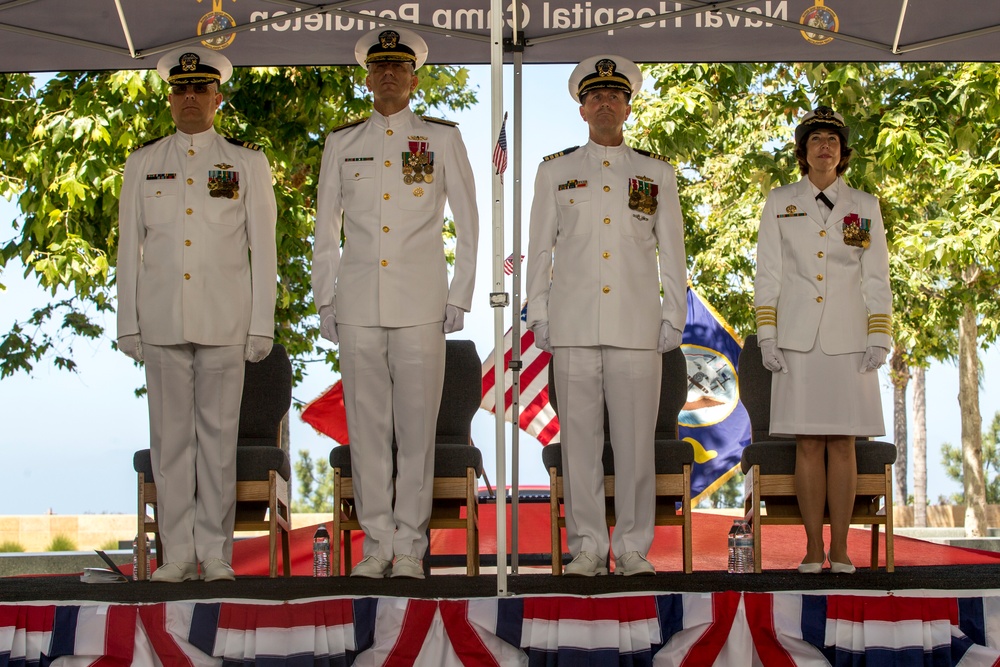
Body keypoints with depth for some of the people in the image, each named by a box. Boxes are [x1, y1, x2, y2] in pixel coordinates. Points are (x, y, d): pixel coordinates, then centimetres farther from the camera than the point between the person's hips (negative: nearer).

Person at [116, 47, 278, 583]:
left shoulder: (247, 162, 8)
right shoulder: (143, 163, 12)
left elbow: (263, 248, 6)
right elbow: (129, 246, 12)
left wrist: (262, 324, 0)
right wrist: (128, 323, 6)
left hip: (224, 319, -1)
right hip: (162, 319, 1)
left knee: (219, 432, 0)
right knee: (170, 434, 2)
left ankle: (215, 551, 7)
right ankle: (177, 553, 7)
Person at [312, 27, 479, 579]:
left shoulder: (443, 138, 7)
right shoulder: (341, 142, 12)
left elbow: (468, 223, 9)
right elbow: (325, 229, 15)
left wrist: (460, 298, 3)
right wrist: (324, 300, 9)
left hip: (421, 302, -2)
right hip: (358, 302, 2)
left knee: (417, 425, -2)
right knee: (366, 425, 2)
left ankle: (410, 546, 6)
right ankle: (377, 544, 10)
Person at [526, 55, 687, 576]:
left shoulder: (658, 173, 13)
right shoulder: (555, 171, 14)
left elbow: (672, 251, 12)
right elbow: (540, 248, 13)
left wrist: (674, 318, 6)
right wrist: (538, 315, 6)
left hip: (637, 327, 0)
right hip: (573, 327, 0)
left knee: (636, 441, -2)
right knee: (579, 440, -1)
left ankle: (633, 548, 6)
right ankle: (587, 548, 6)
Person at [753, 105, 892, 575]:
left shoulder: (864, 207, 11)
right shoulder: (780, 203, 10)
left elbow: (877, 280, 9)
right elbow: (767, 275, 7)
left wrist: (880, 338, 0)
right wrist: (766, 334, -2)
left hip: (848, 338, 1)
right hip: (797, 338, 0)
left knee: (843, 443, -1)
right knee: (808, 444, -3)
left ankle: (840, 548, 3)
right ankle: (813, 548, 1)